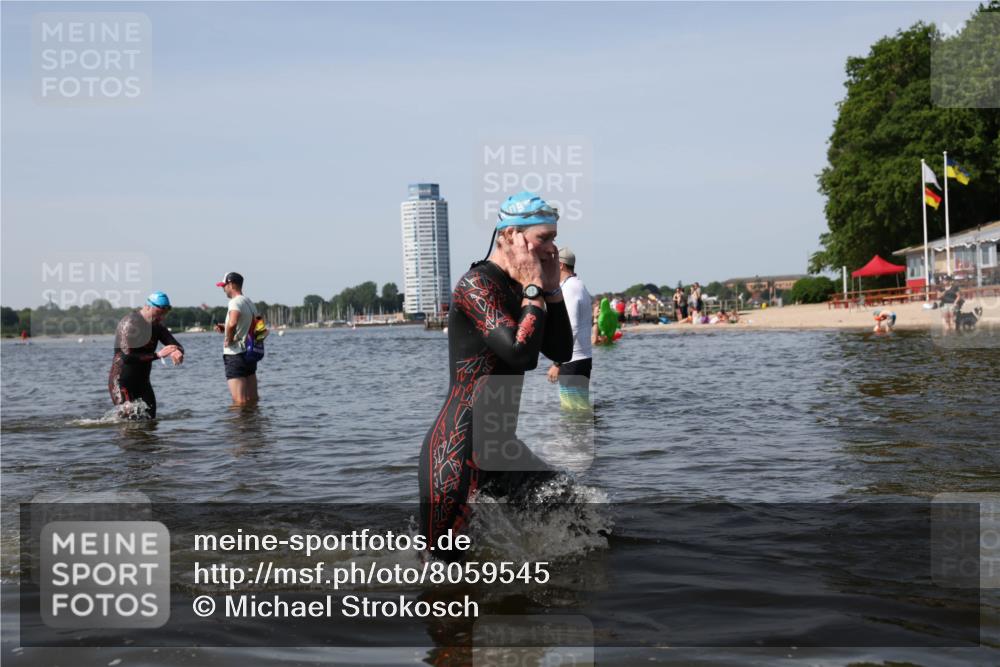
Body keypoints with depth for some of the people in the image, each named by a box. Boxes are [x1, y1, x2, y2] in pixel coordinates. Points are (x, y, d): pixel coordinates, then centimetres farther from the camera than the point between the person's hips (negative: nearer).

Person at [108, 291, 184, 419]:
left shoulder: (157, 326, 4)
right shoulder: (129, 323, -18)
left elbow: (177, 346, 3)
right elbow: (127, 357, -29)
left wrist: (177, 352, -23)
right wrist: (157, 354, -30)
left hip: (142, 383, 7)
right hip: (121, 383, -7)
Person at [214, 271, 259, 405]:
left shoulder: (235, 302, -14)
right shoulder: (250, 303, 14)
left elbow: (232, 324, -34)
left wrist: (228, 340, -17)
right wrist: (225, 328, 17)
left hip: (235, 355, -9)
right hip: (250, 353, 9)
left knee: (240, 401, -7)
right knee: (252, 400, 11)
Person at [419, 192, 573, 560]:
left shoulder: (517, 289, 10)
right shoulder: (477, 285, -16)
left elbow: (562, 352, 10)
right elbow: (521, 352, -27)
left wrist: (552, 288, 3)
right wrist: (535, 288, -15)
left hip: (499, 446, 9)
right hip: (457, 450, -9)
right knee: (444, 562, -1)